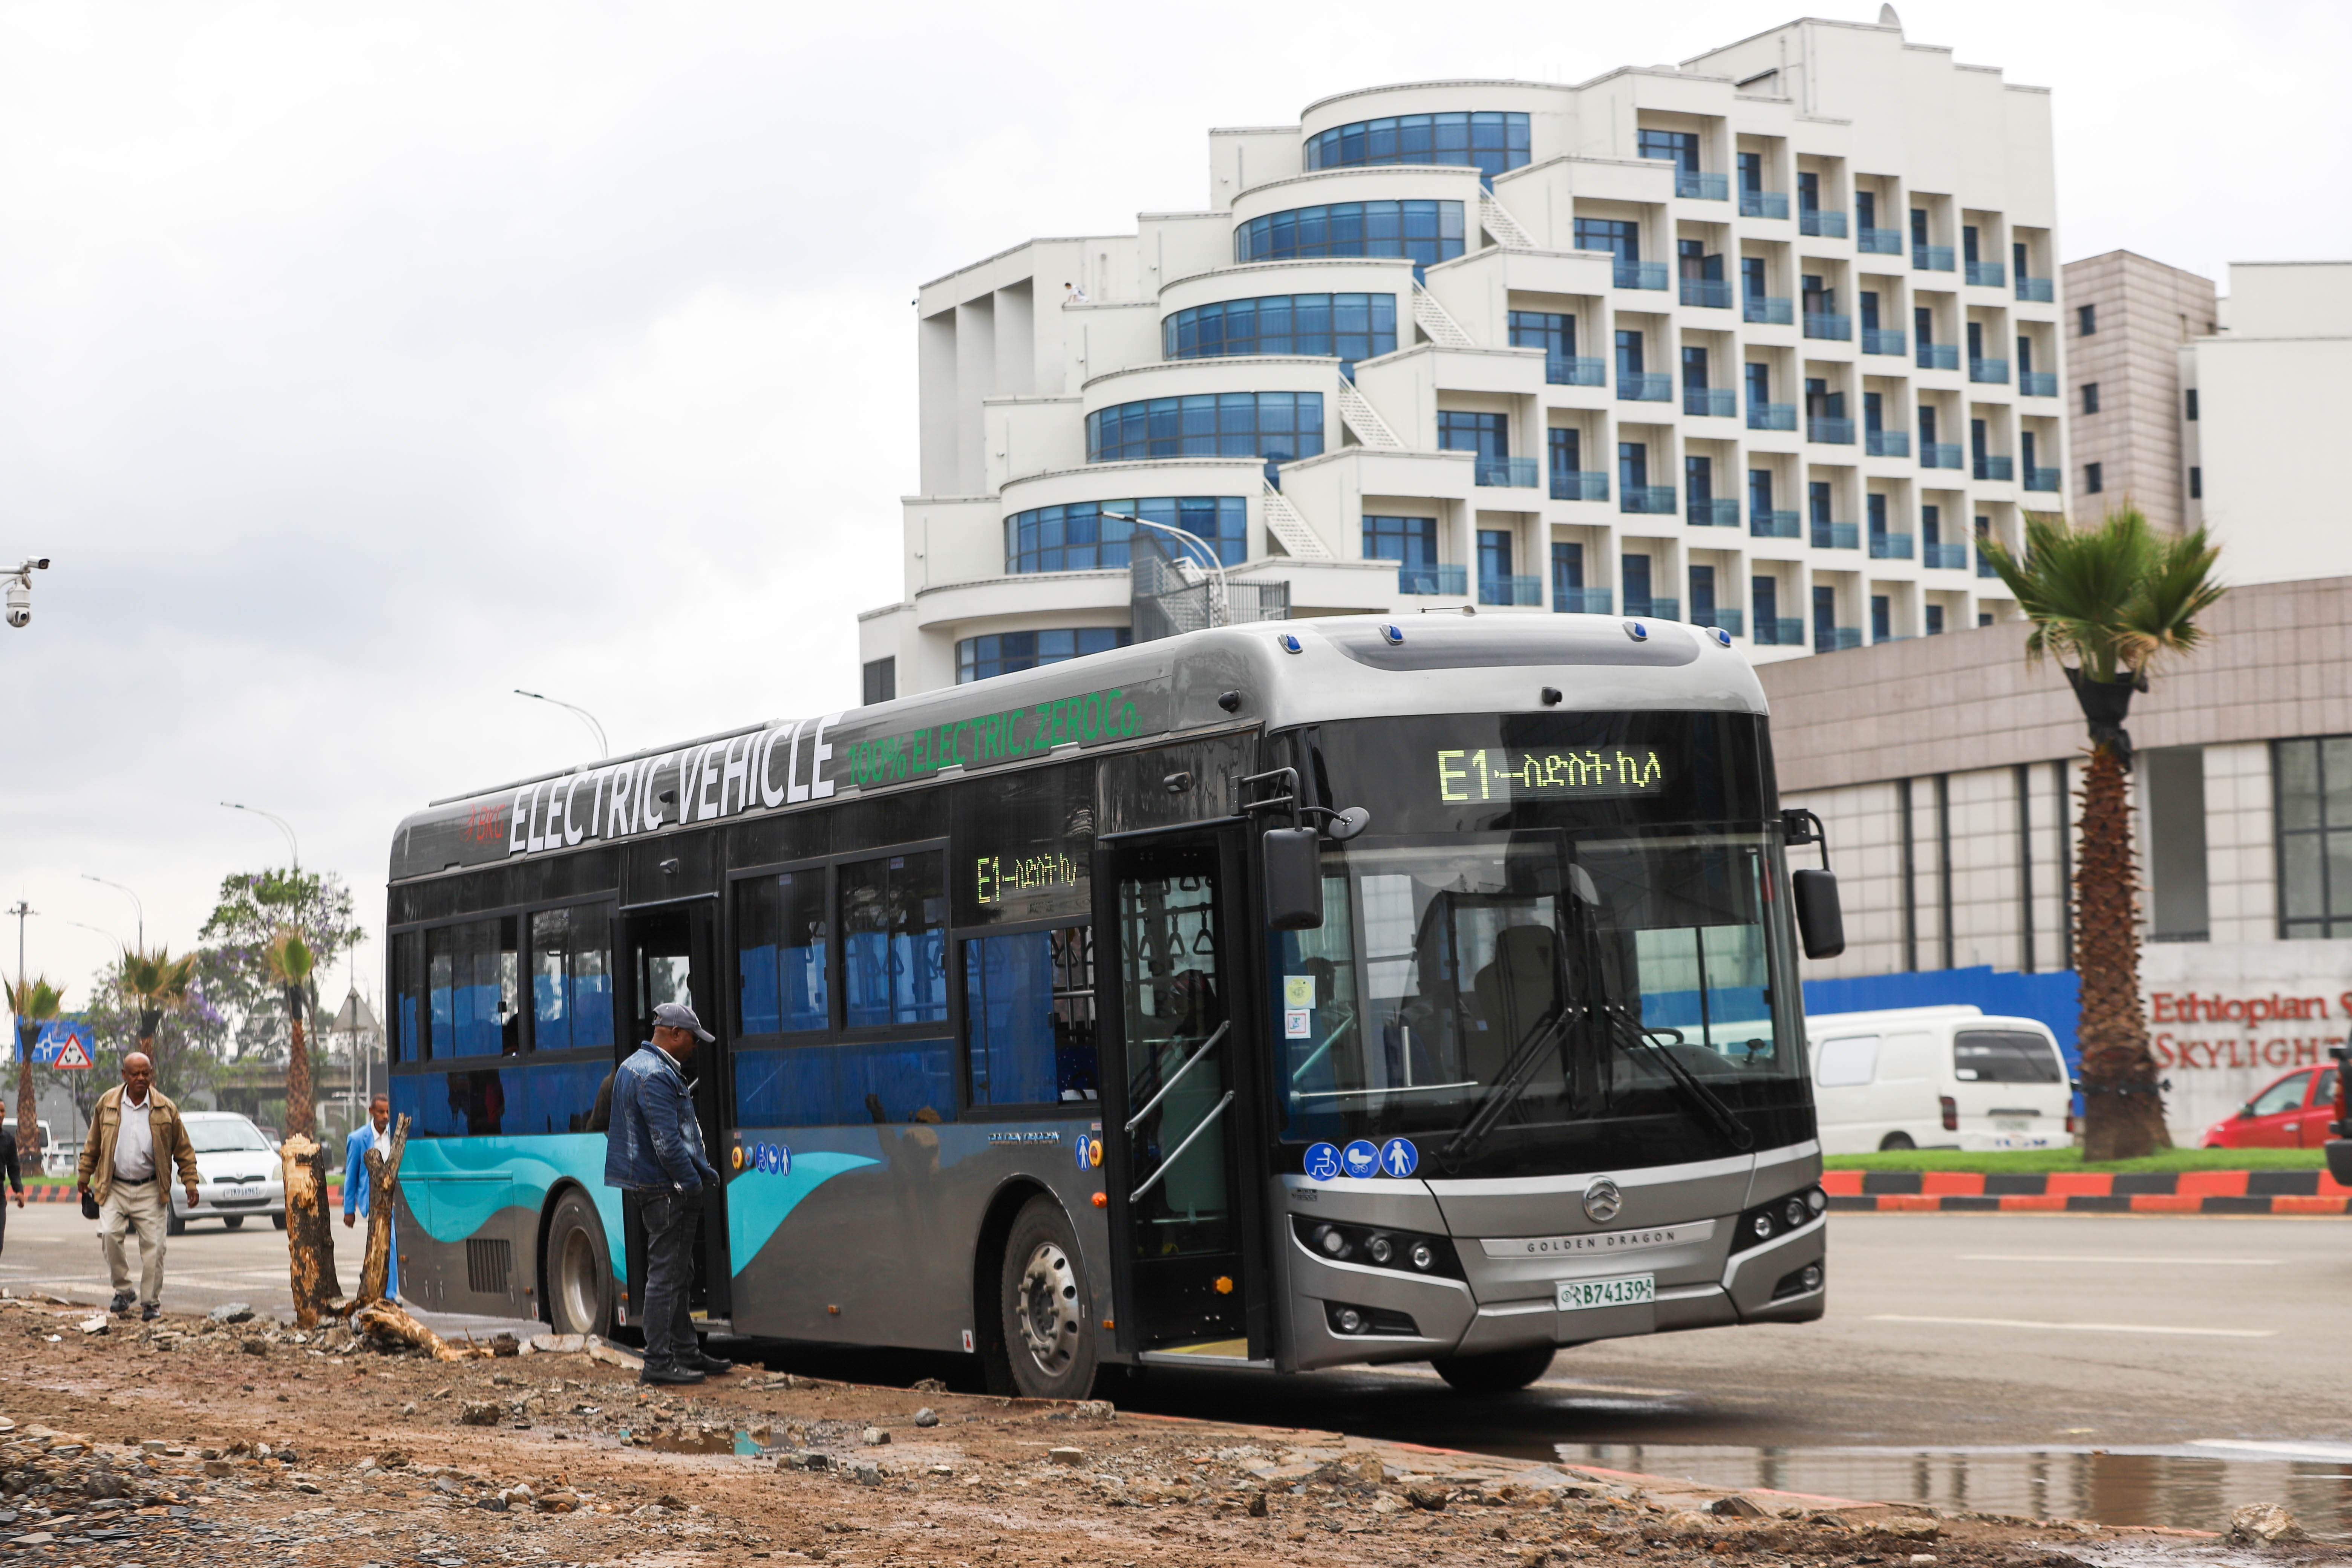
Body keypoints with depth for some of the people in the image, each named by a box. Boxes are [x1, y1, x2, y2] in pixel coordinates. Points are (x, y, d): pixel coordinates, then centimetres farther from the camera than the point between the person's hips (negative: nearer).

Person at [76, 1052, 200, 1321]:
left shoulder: (165, 1109, 1)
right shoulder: (107, 1104, 3)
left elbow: (184, 1150, 7)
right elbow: (92, 1145, 15)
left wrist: (190, 1184, 2)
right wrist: (84, 1177, 16)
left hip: (150, 1190, -1)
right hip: (114, 1188, 1)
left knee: (153, 1244, -4)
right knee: (109, 1233, -18)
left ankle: (151, 1303, 8)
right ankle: (122, 1290, 1)